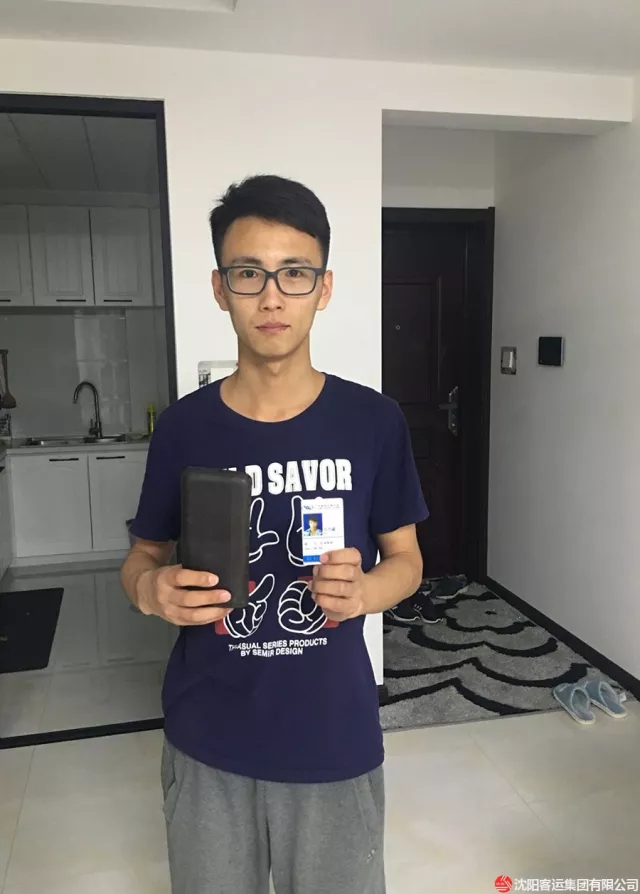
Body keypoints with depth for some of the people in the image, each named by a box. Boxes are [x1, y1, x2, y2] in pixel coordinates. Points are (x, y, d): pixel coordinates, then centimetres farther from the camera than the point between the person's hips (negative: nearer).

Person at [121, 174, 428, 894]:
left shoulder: (373, 421, -9)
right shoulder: (184, 426, -7)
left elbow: (405, 558, 1)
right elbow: (144, 552, 5)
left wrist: (363, 591, -20)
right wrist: (151, 589, -17)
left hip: (335, 738, 0)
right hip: (207, 739, 1)